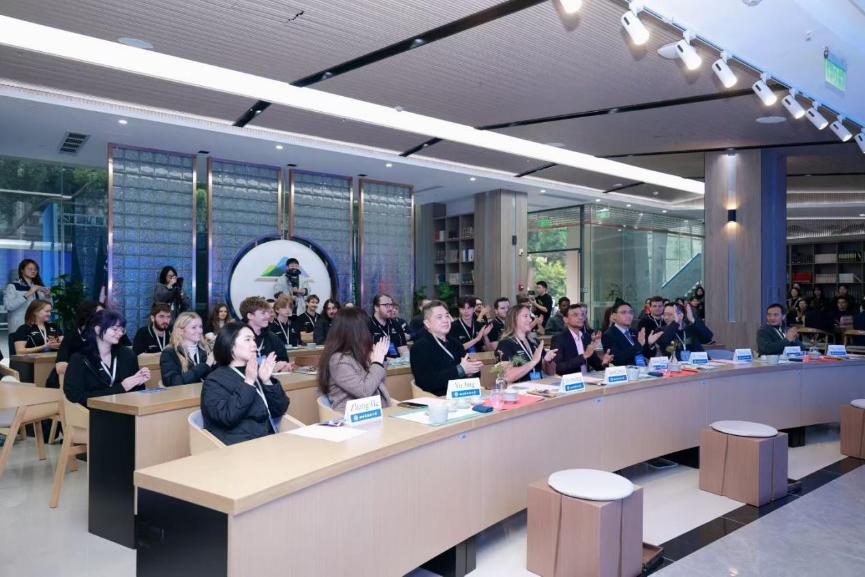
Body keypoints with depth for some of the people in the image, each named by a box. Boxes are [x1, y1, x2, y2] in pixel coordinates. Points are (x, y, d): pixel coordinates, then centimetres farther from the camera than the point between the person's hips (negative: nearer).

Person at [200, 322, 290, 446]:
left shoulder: (257, 371, 12)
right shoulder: (215, 380, -1)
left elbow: (279, 411, 6)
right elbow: (227, 417, -17)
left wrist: (267, 381, -6)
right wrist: (248, 382, -17)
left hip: (268, 440, 5)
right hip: (237, 447, -5)